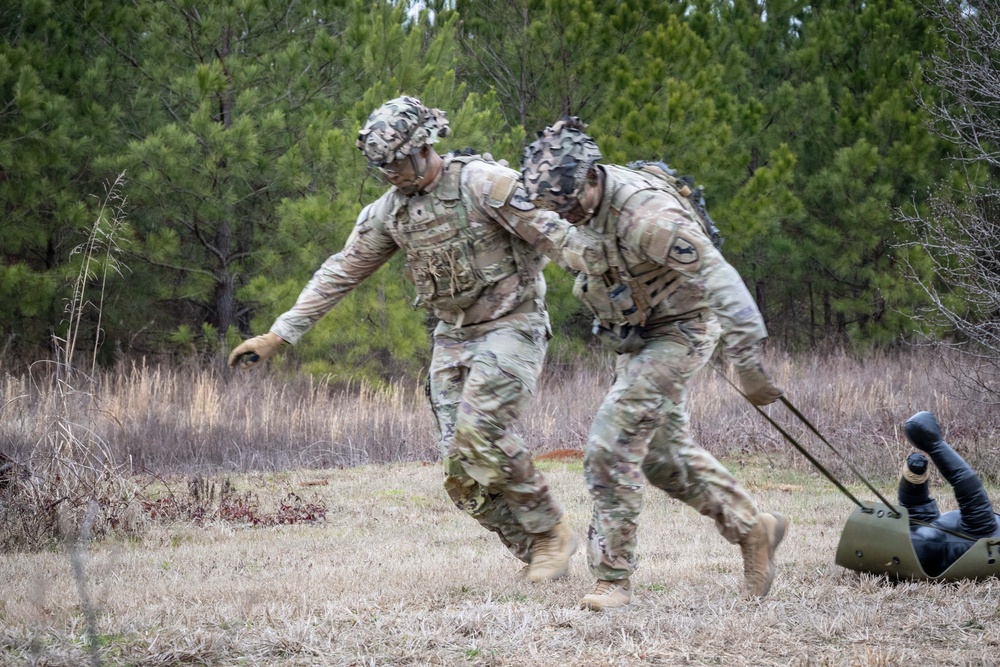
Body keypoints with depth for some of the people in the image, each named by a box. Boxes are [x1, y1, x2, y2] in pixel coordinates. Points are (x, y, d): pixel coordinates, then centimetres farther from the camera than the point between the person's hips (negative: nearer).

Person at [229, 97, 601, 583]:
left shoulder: (482, 182, -14)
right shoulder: (389, 211, 5)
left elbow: (551, 232, -17)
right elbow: (339, 274, 11)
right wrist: (276, 336, 10)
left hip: (510, 326, -6)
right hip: (453, 337, 6)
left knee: (479, 432, -23)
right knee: (461, 471, -3)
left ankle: (552, 534, -6)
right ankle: (535, 555, 8)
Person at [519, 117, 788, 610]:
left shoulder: (645, 214, -33)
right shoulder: (579, 204, -7)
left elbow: (718, 279, -35)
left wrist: (749, 362, -38)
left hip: (678, 332, -9)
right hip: (635, 338, 9)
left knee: (612, 444, -16)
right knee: (663, 452, 16)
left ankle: (613, 577, -10)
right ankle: (753, 529, 33)